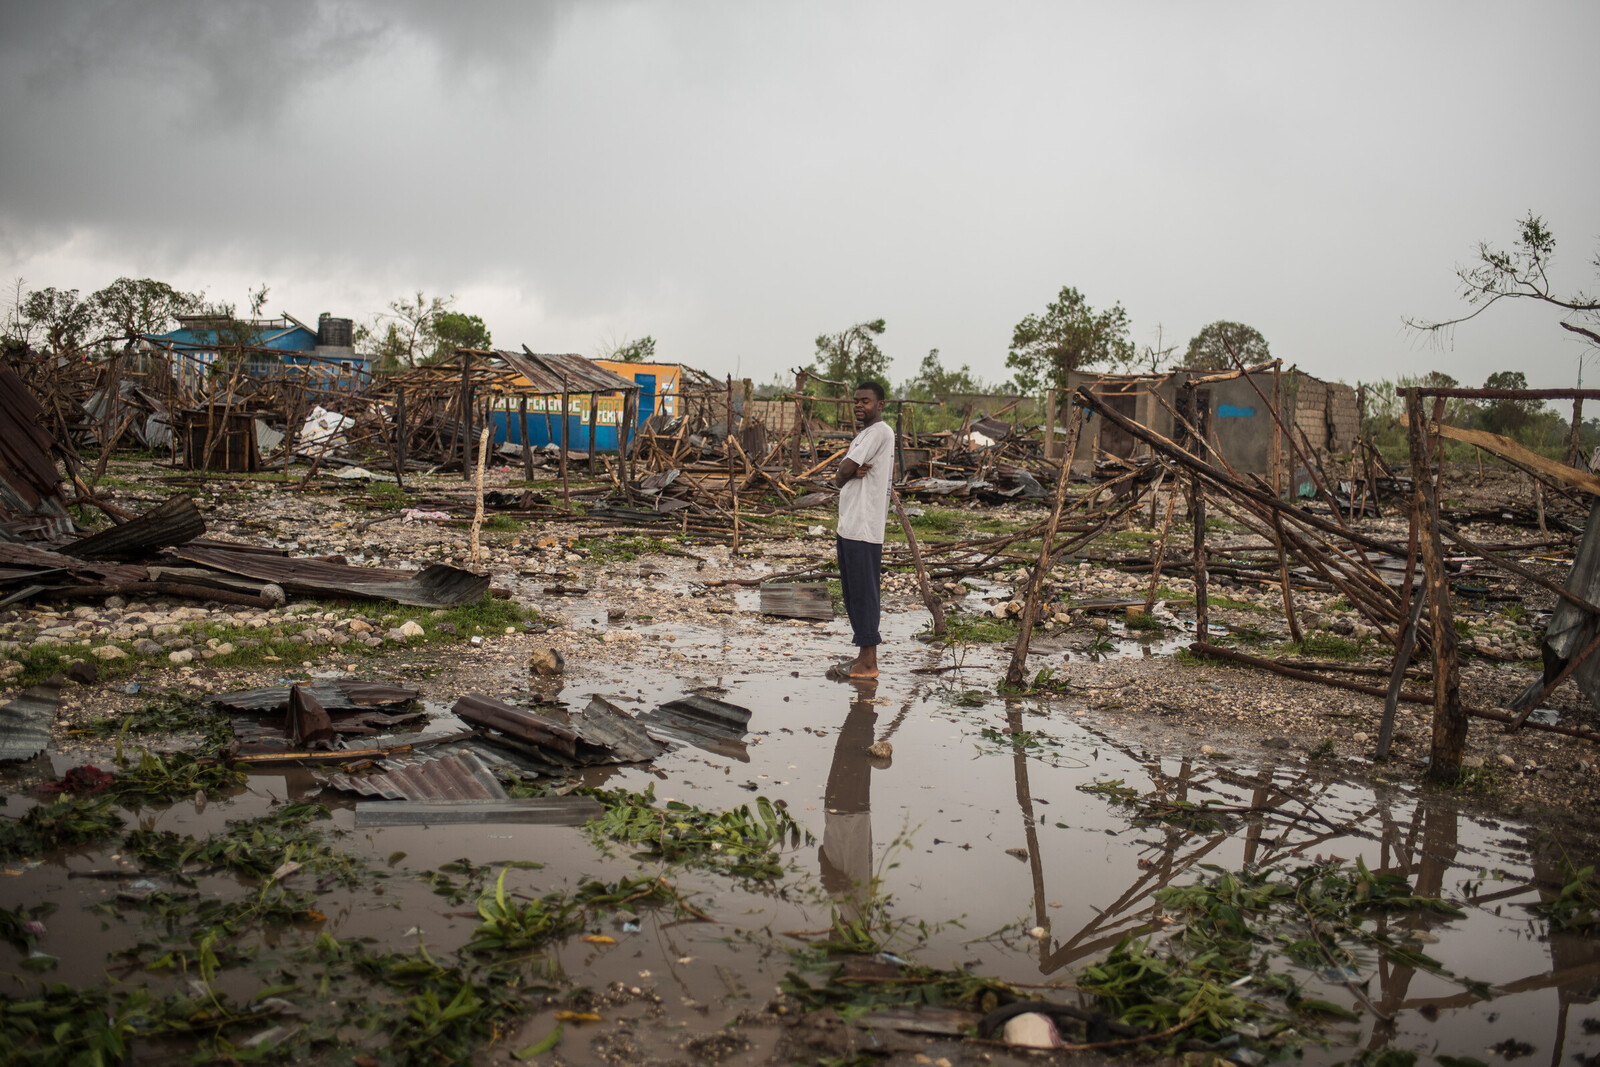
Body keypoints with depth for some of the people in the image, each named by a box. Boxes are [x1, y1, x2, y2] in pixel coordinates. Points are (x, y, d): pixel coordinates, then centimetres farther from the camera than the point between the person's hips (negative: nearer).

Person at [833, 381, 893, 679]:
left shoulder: (880, 432, -14)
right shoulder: (864, 434, 19)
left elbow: (844, 471, -17)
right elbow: (842, 477, 12)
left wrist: (845, 474, 5)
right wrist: (853, 473, -9)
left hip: (864, 529, -10)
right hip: (848, 526, 10)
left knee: (863, 593, -5)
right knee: (852, 592, 16)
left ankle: (868, 662, 1)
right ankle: (866, 652, 27)